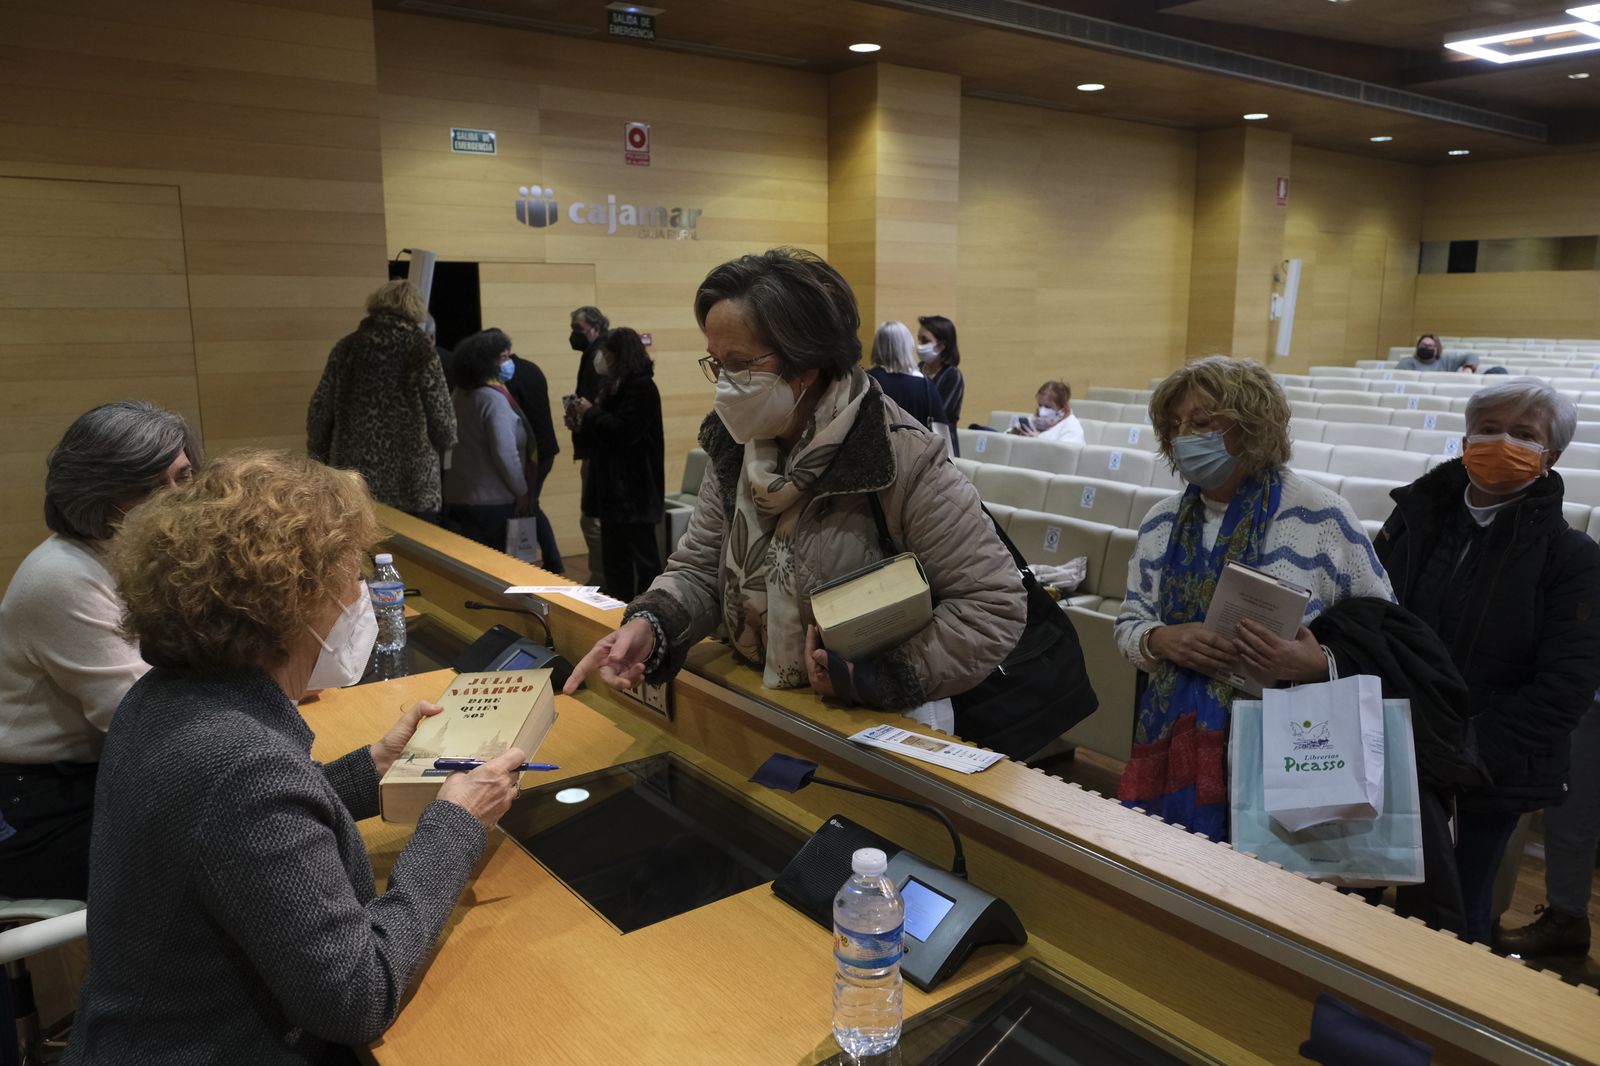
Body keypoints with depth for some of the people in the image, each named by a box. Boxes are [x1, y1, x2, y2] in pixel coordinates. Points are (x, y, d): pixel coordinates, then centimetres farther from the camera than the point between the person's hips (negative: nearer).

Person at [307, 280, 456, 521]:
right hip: (412, 488, -3)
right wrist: (433, 450, 17)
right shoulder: (421, 350, -4)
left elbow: (319, 413, 6)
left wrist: (320, 459, 21)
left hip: (352, 485, 4)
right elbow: (443, 422, -5)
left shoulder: (346, 347, 5)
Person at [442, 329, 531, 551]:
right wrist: (522, 491, -10)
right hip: (492, 501, -8)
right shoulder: (494, 399, -17)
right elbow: (504, 453, -22)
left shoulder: (459, 393, 10)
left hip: (458, 496, 8)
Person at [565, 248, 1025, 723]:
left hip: (880, 730, -2)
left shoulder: (904, 462, -20)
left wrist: (874, 675, -21)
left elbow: (994, 606, -16)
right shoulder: (734, 447, -1)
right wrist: (649, 625, -17)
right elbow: (700, 568, 3)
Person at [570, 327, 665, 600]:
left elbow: (622, 430, -21)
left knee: (643, 555, 0)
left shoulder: (642, 387, -12)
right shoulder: (616, 386, 14)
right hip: (613, 486, 9)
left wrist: (591, 413, -9)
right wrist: (582, 424, 0)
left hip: (634, 489, -9)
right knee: (613, 558, 14)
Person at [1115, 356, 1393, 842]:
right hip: (1174, 743, 4)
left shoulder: (1321, 515, -6)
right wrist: (1161, 641, -9)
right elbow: (1129, 624, 12)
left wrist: (1319, 664, -21)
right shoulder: (1161, 523, 7)